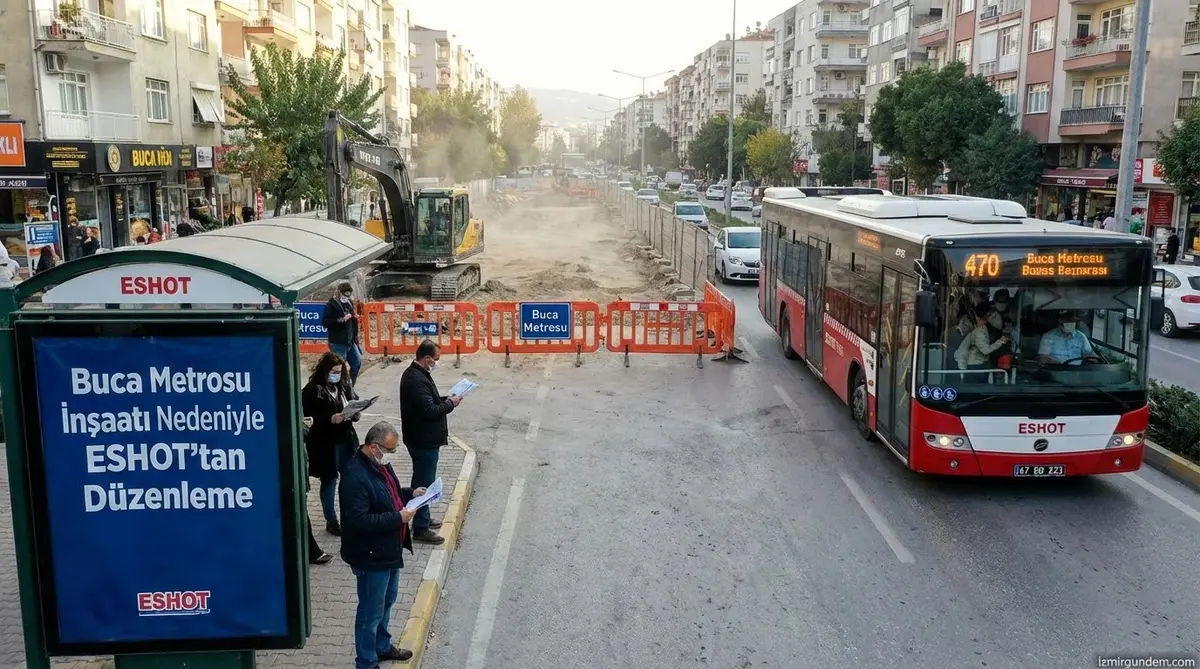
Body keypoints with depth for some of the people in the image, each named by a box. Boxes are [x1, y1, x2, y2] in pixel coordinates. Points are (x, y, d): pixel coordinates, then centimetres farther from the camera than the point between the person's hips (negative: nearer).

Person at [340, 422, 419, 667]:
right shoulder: (355, 477, -29)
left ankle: (382, 647, 45)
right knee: (371, 612, 6)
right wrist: (398, 518, -27)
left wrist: (410, 493, 1)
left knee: (387, 601, 26)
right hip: (371, 556, -10)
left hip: (389, 550, 10)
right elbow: (359, 521, -31)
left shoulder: (379, 463, 2)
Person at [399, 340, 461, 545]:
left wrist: (444, 399, 5)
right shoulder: (417, 380, -25)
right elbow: (430, 411, -28)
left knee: (422, 481, 21)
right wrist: (450, 404, -14)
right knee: (424, 483, -1)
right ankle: (420, 529, 8)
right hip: (424, 440, -11)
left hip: (422, 438, 11)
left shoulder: (415, 374, 8)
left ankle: (423, 519, 36)